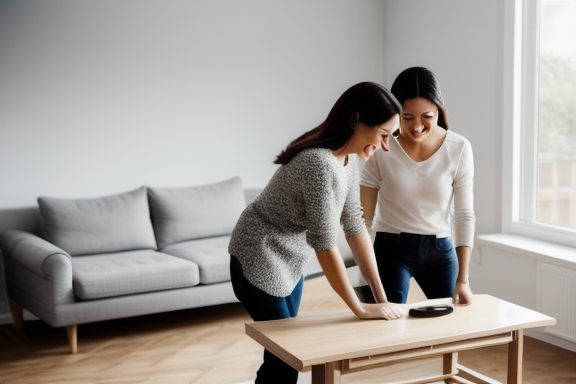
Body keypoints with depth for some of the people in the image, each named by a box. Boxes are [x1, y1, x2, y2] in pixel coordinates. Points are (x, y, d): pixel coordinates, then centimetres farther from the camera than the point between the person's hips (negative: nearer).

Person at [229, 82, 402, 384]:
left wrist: (381, 297, -3)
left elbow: (355, 227, -1)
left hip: (291, 262, 9)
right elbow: (325, 246, -29)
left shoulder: (349, 157, -4)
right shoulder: (320, 164, -32)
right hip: (259, 260, -9)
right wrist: (359, 309, -21)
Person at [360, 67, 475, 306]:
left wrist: (463, 279, -11)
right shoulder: (382, 149, -11)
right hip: (391, 249, -2)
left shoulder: (459, 149, -8)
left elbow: (464, 215, -6)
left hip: (440, 250, 2)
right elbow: (363, 217, -7)